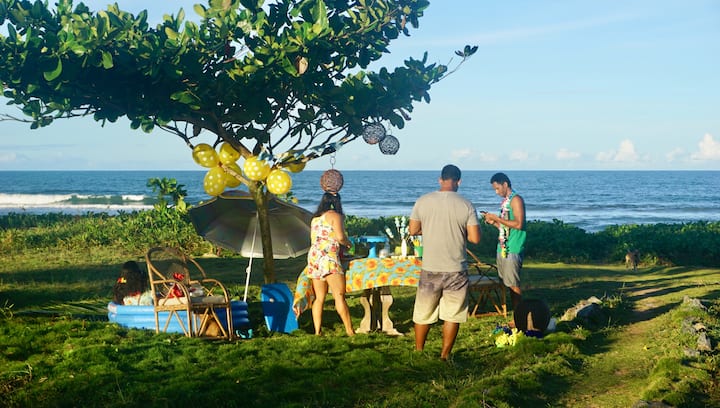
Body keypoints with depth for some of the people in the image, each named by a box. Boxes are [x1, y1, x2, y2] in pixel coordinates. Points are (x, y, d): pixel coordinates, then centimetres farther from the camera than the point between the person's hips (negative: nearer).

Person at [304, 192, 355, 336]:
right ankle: (350, 330, -11)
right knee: (340, 296, -9)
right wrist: (348, 243, 8)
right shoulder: (335, 216, -1)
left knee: (319, 298, 7)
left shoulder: (315, 218, 20)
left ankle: (317, 331, 3)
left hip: (313, 257, 7)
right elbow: (340, 237, -13)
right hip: (329, 259, -7)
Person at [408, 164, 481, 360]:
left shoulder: (423, 201, -4)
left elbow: (412, 230, 6)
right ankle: (445, 355, 15)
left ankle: (418, 352, 28)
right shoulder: (466, 205, -8)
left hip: (430, 269, 2)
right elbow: (475, 238, -8)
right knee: (452, 315, 10)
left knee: (423, 313, 16)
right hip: (456, 270, -1)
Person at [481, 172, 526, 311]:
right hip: (503, 248, 9)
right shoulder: (505, 202, 18)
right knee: (508, 284, 9)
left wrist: (497, 218, -14)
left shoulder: (516, 200, -8)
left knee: (514, 285, -7)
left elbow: (518, 224, -19)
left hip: (512, 250, -9)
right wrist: (493, 222, 6)